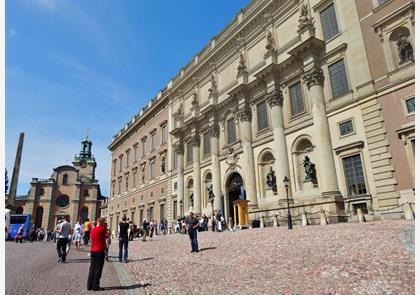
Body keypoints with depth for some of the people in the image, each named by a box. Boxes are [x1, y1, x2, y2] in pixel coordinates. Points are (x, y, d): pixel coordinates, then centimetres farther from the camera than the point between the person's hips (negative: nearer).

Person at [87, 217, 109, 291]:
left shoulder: (93, 229, 11)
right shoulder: (102, 228, -13)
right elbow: (107, 235, -3)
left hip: (92, 251, 8)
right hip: (100, 251, -8)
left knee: (92, 268, 13)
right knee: (98, 269, -1)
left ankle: (90, 285, 18)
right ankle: (95, 286, 3)